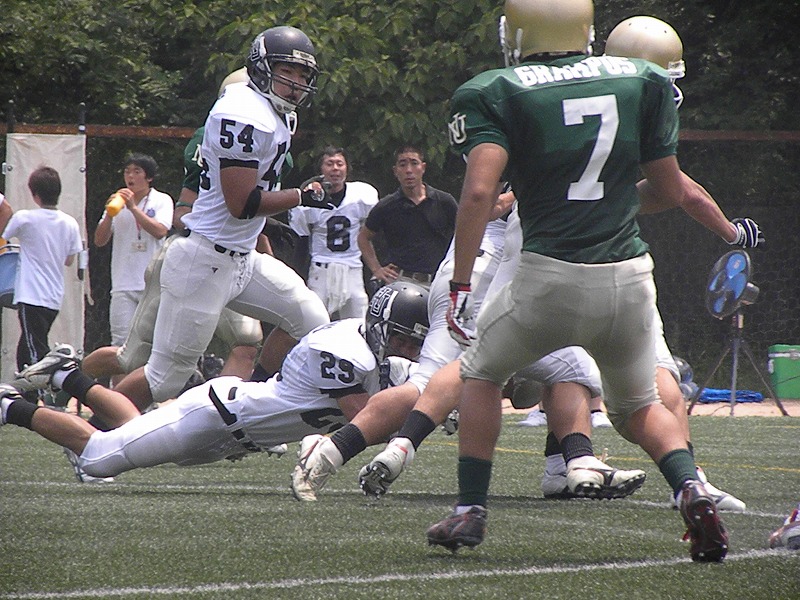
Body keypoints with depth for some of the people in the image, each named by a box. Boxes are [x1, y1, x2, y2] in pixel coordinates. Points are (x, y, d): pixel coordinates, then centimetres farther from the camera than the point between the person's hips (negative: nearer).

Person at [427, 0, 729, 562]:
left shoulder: (498, 94, -1)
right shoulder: (643, 82, 9)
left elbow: (479, 190, -14)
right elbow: (672, 192, 12)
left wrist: (460, 288, -11)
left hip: (551, 278, -3)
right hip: (630, 278, 3)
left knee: (482, 374, 25)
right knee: (638, 404, 25)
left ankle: (471, 510, 19)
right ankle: (693, 491, -1)